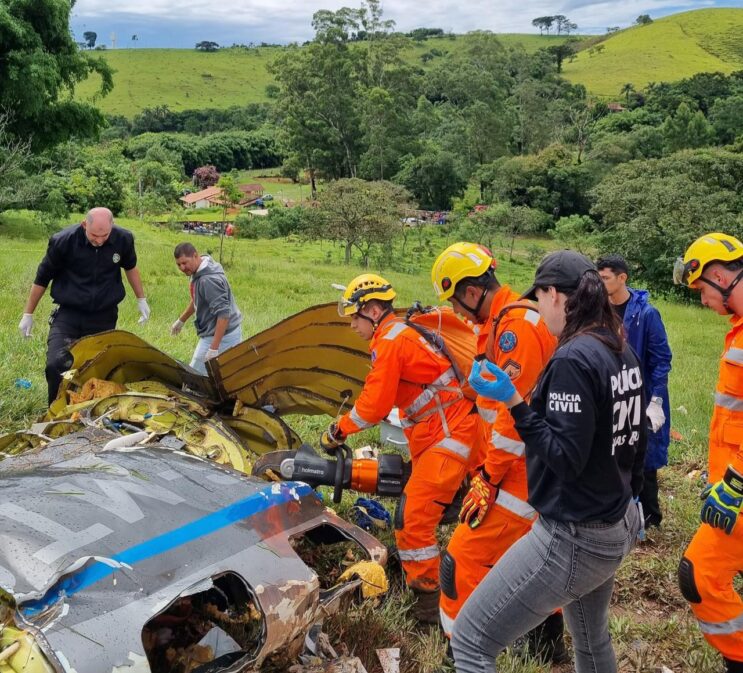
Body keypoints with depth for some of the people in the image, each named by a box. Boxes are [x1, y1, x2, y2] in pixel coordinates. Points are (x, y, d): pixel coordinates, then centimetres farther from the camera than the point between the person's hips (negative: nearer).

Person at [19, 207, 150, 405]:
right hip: (68, 315, -2)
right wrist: (28, 315, 6)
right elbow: (42, 278, -1)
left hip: (105, 318, 2)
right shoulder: (63, 241, -16)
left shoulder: (123, 239, -10)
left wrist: (141, 300, 20)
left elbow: (130, 267, 14)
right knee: (56, 366, -17)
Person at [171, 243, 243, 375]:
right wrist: (181, 320, 37)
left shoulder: (209, 280, -24)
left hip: (221, 335, -10)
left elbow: (223, 314, -28)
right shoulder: (198, 273, 6)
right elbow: (196, 300, 25)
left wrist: (214, 348, -30)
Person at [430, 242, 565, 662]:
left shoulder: (515, 324, -19)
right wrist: (485, 464, 18)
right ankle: (549, 640, 40)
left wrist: (488, 480, -19)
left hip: (523, 468, -11)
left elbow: (516, 413, -24)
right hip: (528, 464, 11)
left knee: (467, 557, -9)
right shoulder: (503, 321, 13)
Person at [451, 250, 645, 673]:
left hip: (572, 539, -10)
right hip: (618, 529, 10)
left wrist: (513, 402, -26)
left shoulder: (573, 359, -22)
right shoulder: (623, 353, 5)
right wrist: (629, 501, 27)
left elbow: (566, 460, -25)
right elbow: (637, 440, 14)